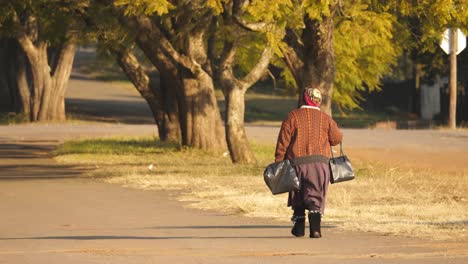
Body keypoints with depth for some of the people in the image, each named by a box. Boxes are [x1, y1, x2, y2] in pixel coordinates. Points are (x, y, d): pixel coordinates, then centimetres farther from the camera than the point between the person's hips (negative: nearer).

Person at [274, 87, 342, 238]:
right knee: (315, 196, 0)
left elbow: (283, 141, -4)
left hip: (297, 162, 0)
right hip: (320, 162, 0)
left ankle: (299, 227, 18)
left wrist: (278, 161, 1)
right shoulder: (326, 119, 3)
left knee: (297, 196, 16)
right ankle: (315, 227, -16)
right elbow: (337, 139, 6)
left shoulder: (293, 116, -1)